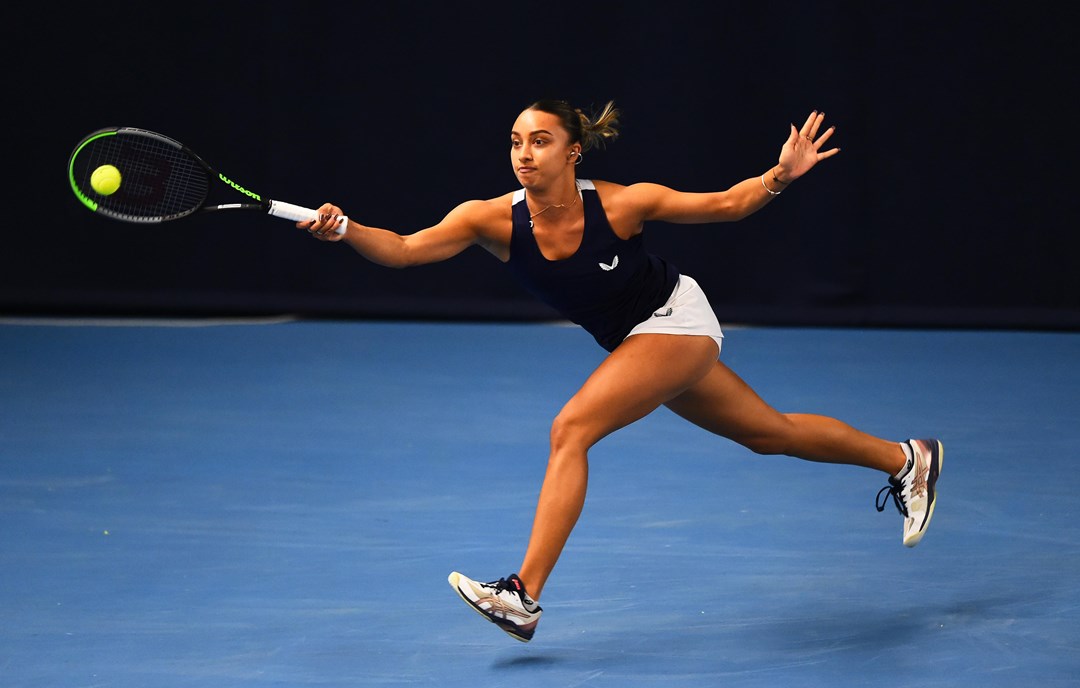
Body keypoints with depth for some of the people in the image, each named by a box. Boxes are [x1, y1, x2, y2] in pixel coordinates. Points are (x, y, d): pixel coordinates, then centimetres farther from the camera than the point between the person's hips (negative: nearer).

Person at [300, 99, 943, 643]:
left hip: (676, 319, -6)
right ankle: (905, 459, 42)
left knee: (570, 429, -23)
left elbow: (724, 204, -14)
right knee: (772, 433, 20)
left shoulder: (619, 204, -26)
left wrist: (780, 176, -31)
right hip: (634, 341, 6)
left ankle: (525, 595, -22)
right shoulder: (495, 219, -17)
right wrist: (344, 229, -43)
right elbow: (404, 248, -26)